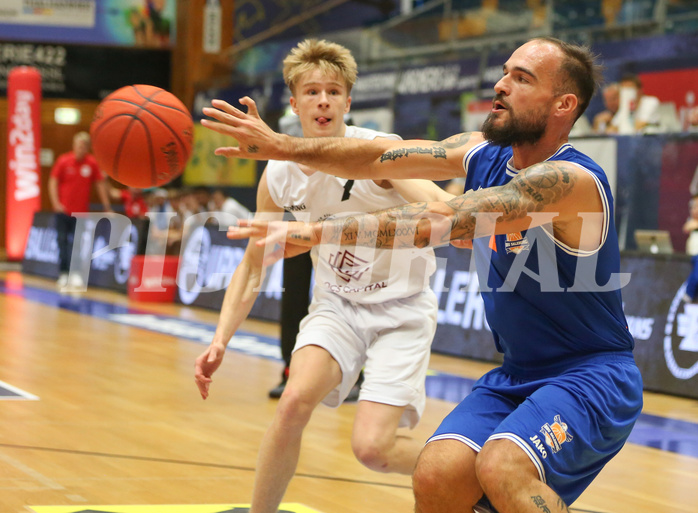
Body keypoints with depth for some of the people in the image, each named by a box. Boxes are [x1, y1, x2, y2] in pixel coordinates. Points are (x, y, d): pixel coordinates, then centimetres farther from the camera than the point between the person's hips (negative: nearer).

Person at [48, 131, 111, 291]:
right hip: (63, 210, 0)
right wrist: (56, 203, -10)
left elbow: (100, 183, 6)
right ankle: (63, 274, 8)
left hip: (81, 211, 0)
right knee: (63, 242, 2)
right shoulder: (63, 161, -3)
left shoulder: (92, 163, -1)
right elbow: (53, 181, 0)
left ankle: (75, 275, -7)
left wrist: (107, 206, 5)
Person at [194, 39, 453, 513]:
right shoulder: (278, 176, -5)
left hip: (400, 308, -4)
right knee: (295, 400, -24)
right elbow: (252, 267, 5)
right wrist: (221, 339, -8)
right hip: (338, 302, 4)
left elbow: (440, 206, -36)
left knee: (372, 447, -16)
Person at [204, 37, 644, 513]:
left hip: (591, 376, -7)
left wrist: (316, 232, -35)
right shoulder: (485, 152, 3)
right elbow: (385, 157, 2)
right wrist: (284, 146, -9)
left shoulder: (572, 180, -25)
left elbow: (441, 221, -32)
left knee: (501, 467, -32)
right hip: (518, 375, 7)